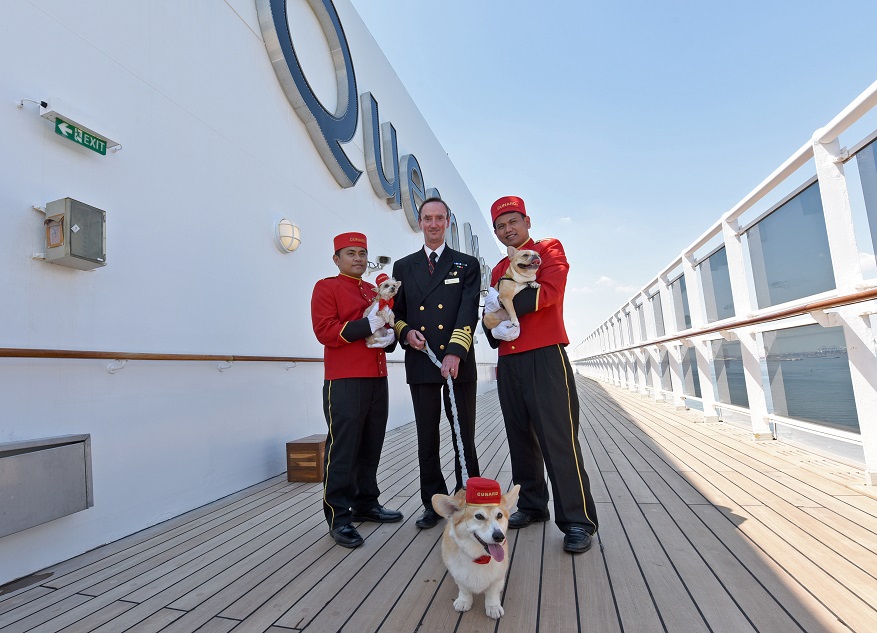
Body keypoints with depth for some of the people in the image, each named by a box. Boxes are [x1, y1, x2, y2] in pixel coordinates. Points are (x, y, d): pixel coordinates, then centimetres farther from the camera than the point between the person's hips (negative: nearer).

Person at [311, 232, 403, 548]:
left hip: (378, 379, 7)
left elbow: (387, 328, 24)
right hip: (344, 382, -7)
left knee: (371, 447, 12)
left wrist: (389, 337, 0)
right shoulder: (326, 287, 0)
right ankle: (338, 516, 9)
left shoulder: (375, 291, 21)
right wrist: (368, 325, -18)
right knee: (342, 449, -3)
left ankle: (366, 504, 26)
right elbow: (325, 331, -12)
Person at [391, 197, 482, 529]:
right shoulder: (403, 267, 13)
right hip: (420, 363, 2)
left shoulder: (467, 264, 7)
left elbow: (469, 312, -5)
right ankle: (434, 503, 22)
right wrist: (406, 332, -8)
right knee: (427, 439, 9)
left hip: (459, 362, -2)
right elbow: (396, 312, 14)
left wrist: (455, 352, -17)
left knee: (464, 437, 7)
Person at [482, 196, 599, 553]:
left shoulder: (549, 249, 5)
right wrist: (495, 327, -10)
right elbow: (491, 312, 13)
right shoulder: (498, 270, 20)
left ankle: (578, 521, 4)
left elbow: (549, 292, -13)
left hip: (545, 357, -6)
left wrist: (503, 304, -8)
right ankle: (531, 506, 25)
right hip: (508, 362, 6)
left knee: (558, 438, -7)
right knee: (520, 437, 10)